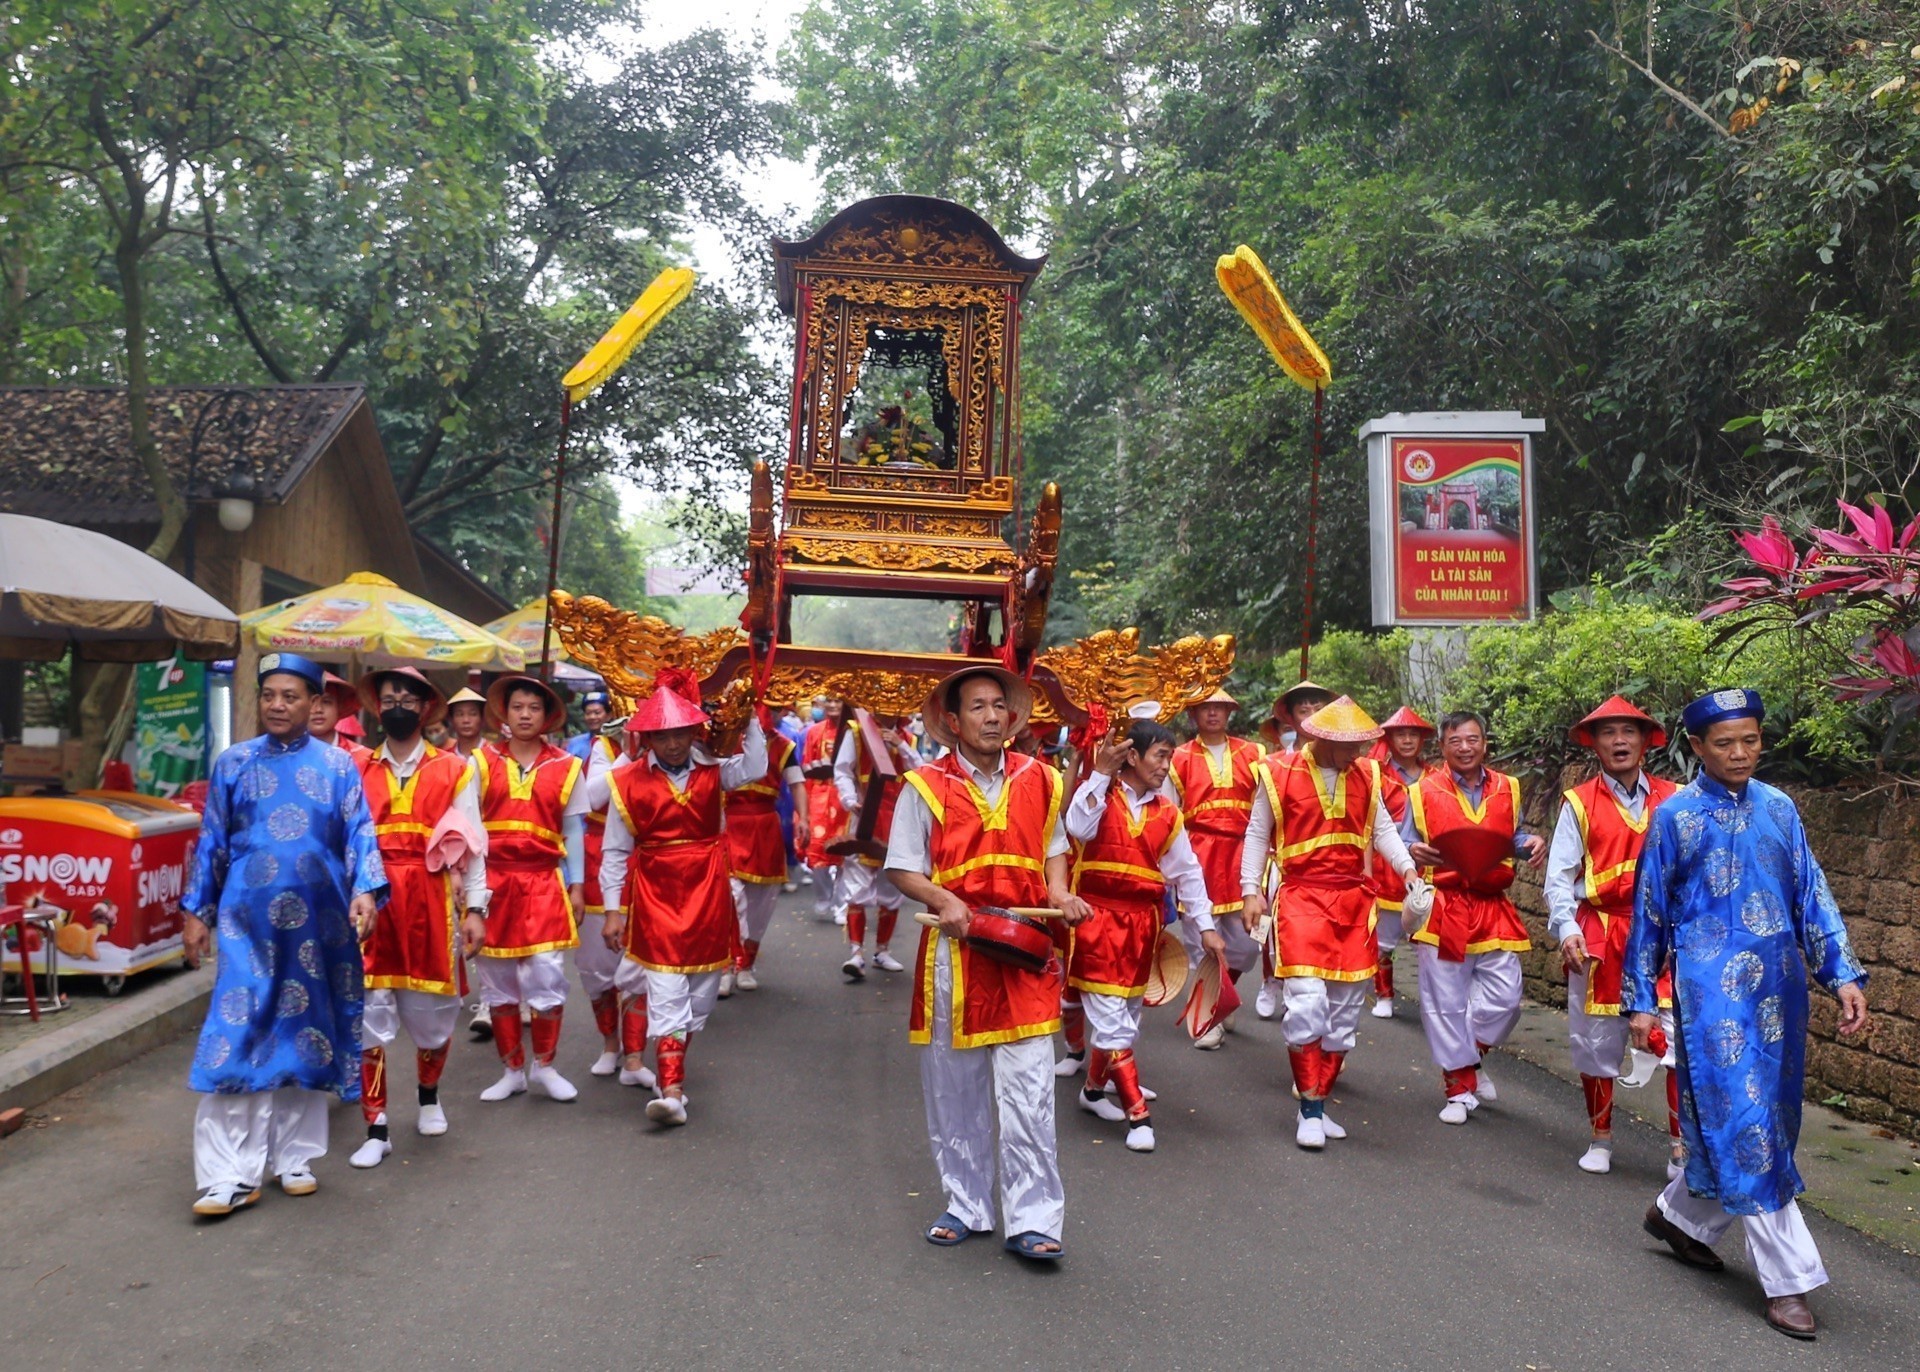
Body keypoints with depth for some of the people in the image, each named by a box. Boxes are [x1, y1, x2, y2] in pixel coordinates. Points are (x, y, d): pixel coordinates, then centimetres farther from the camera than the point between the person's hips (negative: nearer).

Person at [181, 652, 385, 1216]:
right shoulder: (233, 763, 7)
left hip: (317, 922, 0)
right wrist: (196, 912, 8)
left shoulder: (338, 765, 4)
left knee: (307, 1031, 8)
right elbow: (211, 842, 11)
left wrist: (365, 890, -16)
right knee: (238, 1035, -7)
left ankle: (295, 1157, 22)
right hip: (247, 920, 0)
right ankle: (231, 1175, -3)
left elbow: (360, 834, 0)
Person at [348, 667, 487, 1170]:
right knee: (369, 1015, 0)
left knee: (433, 1011, 12)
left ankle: (429, 1095, 38)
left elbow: (471, 844, 2)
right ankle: (376, 1129, 9)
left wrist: (475, 908, -3)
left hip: (430, 906, 0)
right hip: (372, 904, 0)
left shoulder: (454, 771, 4)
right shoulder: (357, 771, 6)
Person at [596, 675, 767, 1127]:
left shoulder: (712, 771, 2)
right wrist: (614, 909, -3)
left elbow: (754, 768, -18)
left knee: (701, 987, 12)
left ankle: (672, 1057, 33)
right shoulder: (628, 782, -3)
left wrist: (750, 717, -15)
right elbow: (615, 852, 0)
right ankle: (672, 1090, -10)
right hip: (655, 894, -3)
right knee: (665, 990, -8)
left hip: (708, 892, 3)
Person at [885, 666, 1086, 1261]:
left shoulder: (1038, 780, 6)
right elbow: (902, 869, 0)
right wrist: (943, 901, -17)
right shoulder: (927, 786, -2)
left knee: (1028, 1088, -4)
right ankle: (966, 1205, 25)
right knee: (954, 1088, 9)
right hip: (955, 949, 0)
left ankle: (1033, 1219, 4)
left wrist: (1059, 892, -1)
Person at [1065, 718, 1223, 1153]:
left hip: (1143, 922, 5)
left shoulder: (1167, 813, 9)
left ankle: (1094, 1089, 32)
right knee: (1110, 1015, -7)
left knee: (1126, 1013, 12)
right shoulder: (1100, 795, -2)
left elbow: (1187, 873, 11)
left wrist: (1205, 926, 6)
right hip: (1097, 917, -5)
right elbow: (1077, 828, -23)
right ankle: (1137, 1114, -4)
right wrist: (1100, 774, -21)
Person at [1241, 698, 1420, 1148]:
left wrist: (1406, 866, -4)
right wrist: (1251, 889, -4)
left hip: (1355, 900, 5)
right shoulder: (1279, 774, -4)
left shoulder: (1366, 775, 9)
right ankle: (1310, 1110, -3)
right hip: (1302, 896, -5)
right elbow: (1257, 834, 2)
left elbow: (1383, 828, 13)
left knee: (1345, 1010, 7)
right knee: (1306, 1000, -15)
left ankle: (1317, 1105, 19)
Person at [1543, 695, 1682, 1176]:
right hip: (1598, 934, 0)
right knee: (1596, 1041, 8)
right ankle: (1600, 1141, 26)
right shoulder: (1579, 803, 3)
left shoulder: (1673, 800, 6)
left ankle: (1683, 1148, 7)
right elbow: (1559, 876, 0)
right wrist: (1566, 929, -13)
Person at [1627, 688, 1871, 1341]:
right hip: (1711, 986, -4)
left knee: (1747, 1120, 10)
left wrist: (1844, 976, -1)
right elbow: (1649, 912, 3)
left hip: (1778, 985, 4)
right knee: (1743, 1122, -6)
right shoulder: (1675, 815, -1)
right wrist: (1640, 999, 3)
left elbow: (1812, 896, 9)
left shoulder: (1778, 808, 8)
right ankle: (1788, 1279, 0)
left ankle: (1679, 1214, 33)